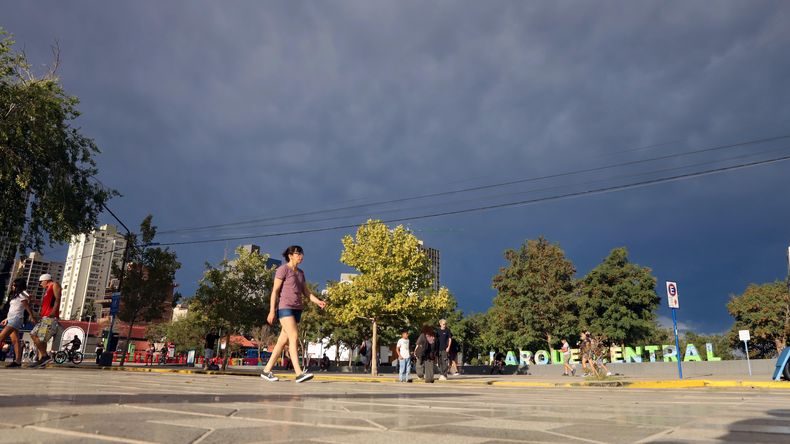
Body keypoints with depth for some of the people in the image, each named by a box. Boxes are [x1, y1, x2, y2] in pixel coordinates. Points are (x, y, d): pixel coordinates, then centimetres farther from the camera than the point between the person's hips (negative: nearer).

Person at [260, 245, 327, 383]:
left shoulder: (300, 273, 19)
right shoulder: (283, 269, -2)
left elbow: (306, 292, 16)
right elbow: (275, 290, -7)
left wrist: (318, 302, -1)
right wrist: (272, 311, -13)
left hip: (297, 309, 7)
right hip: (285, 307, -7)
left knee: (283, 341, 7)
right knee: (294, 337, -18)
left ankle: (267, 370, 16)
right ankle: (299, 373, -25)